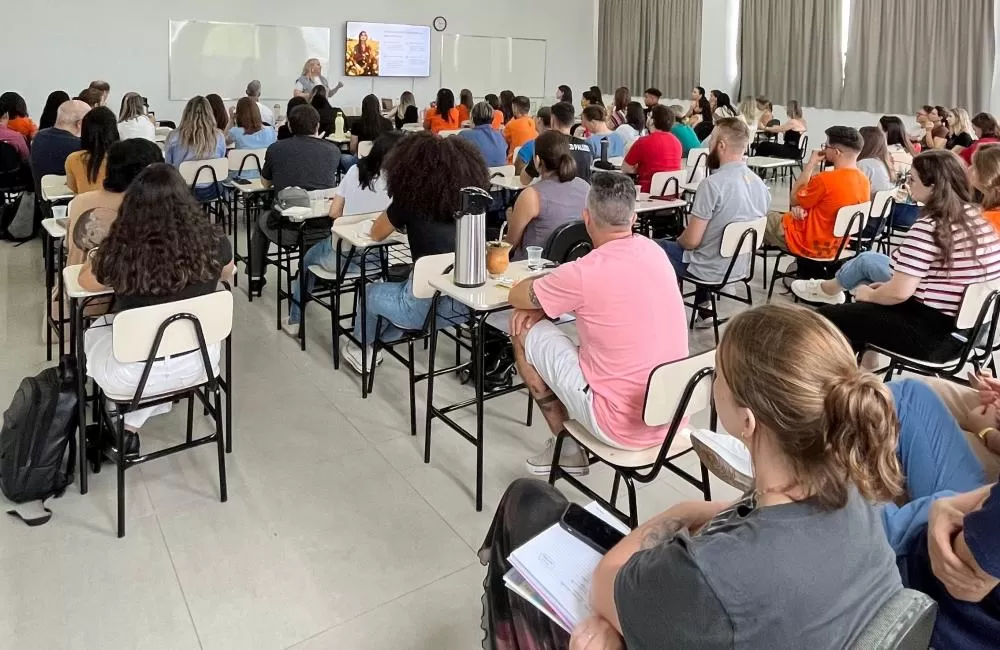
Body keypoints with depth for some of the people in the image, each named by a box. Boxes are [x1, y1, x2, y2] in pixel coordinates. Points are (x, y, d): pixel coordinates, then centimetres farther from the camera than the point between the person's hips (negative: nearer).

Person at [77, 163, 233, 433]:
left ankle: (123, 424, 39)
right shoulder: (213, 242, -18)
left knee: (94, 331, 31)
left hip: (135, 374, -2)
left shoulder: (121, 252, -23)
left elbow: (86, 281, 2)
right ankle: (130, 424, 35)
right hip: (199, 361, 3)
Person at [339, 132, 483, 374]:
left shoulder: (409, 200, -2)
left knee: (371, 293, 28)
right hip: (466, 301, 5)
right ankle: (374, 345, 45)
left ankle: (360, 348, 52)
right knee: (400, 292, 35)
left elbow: (376, 234, 14)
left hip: (428, 304, -5)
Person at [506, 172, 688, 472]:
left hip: (623, 425, -7)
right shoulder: (655, 252, 2)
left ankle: (566, 446, 21)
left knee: (527, 333, 7)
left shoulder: (586, 272, -20)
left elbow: (517, 296, -3)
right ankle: (572, 441, 31)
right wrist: (544, 304, 7)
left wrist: (548, 283, 15)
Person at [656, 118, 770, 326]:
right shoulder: (760, 184, -1)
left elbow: (692, 240, -23)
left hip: (710, 269, -7)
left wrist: (678, 240, 1)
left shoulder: (713, 184, -24)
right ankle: (704, 310, 29)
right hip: (740, 266, 7)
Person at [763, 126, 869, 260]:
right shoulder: (864, 181, -4)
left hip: (811, 245, -8)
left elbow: (794, 200, -10)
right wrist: (804, 208, -6)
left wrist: (811, 164, -7)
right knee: (785, 215, 30)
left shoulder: (826, 179, -28)